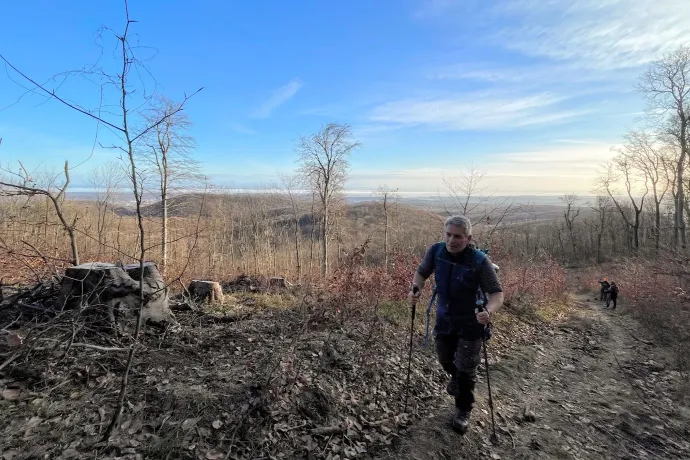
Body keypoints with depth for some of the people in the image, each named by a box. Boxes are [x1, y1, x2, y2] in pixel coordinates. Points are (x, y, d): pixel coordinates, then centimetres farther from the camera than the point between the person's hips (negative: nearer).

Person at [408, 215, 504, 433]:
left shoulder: (479, 260, -27)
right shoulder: (435, 251, -17)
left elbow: (496, 293, -22)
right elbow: (422, 272, 0)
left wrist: (489, 311, -42)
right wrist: (415, 289, -19)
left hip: (470, 323, -4)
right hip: (444, 319, 4)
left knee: (466, 370, 9)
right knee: (445, 360, 25)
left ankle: (463, 411, 35)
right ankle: (456, 377, 61)